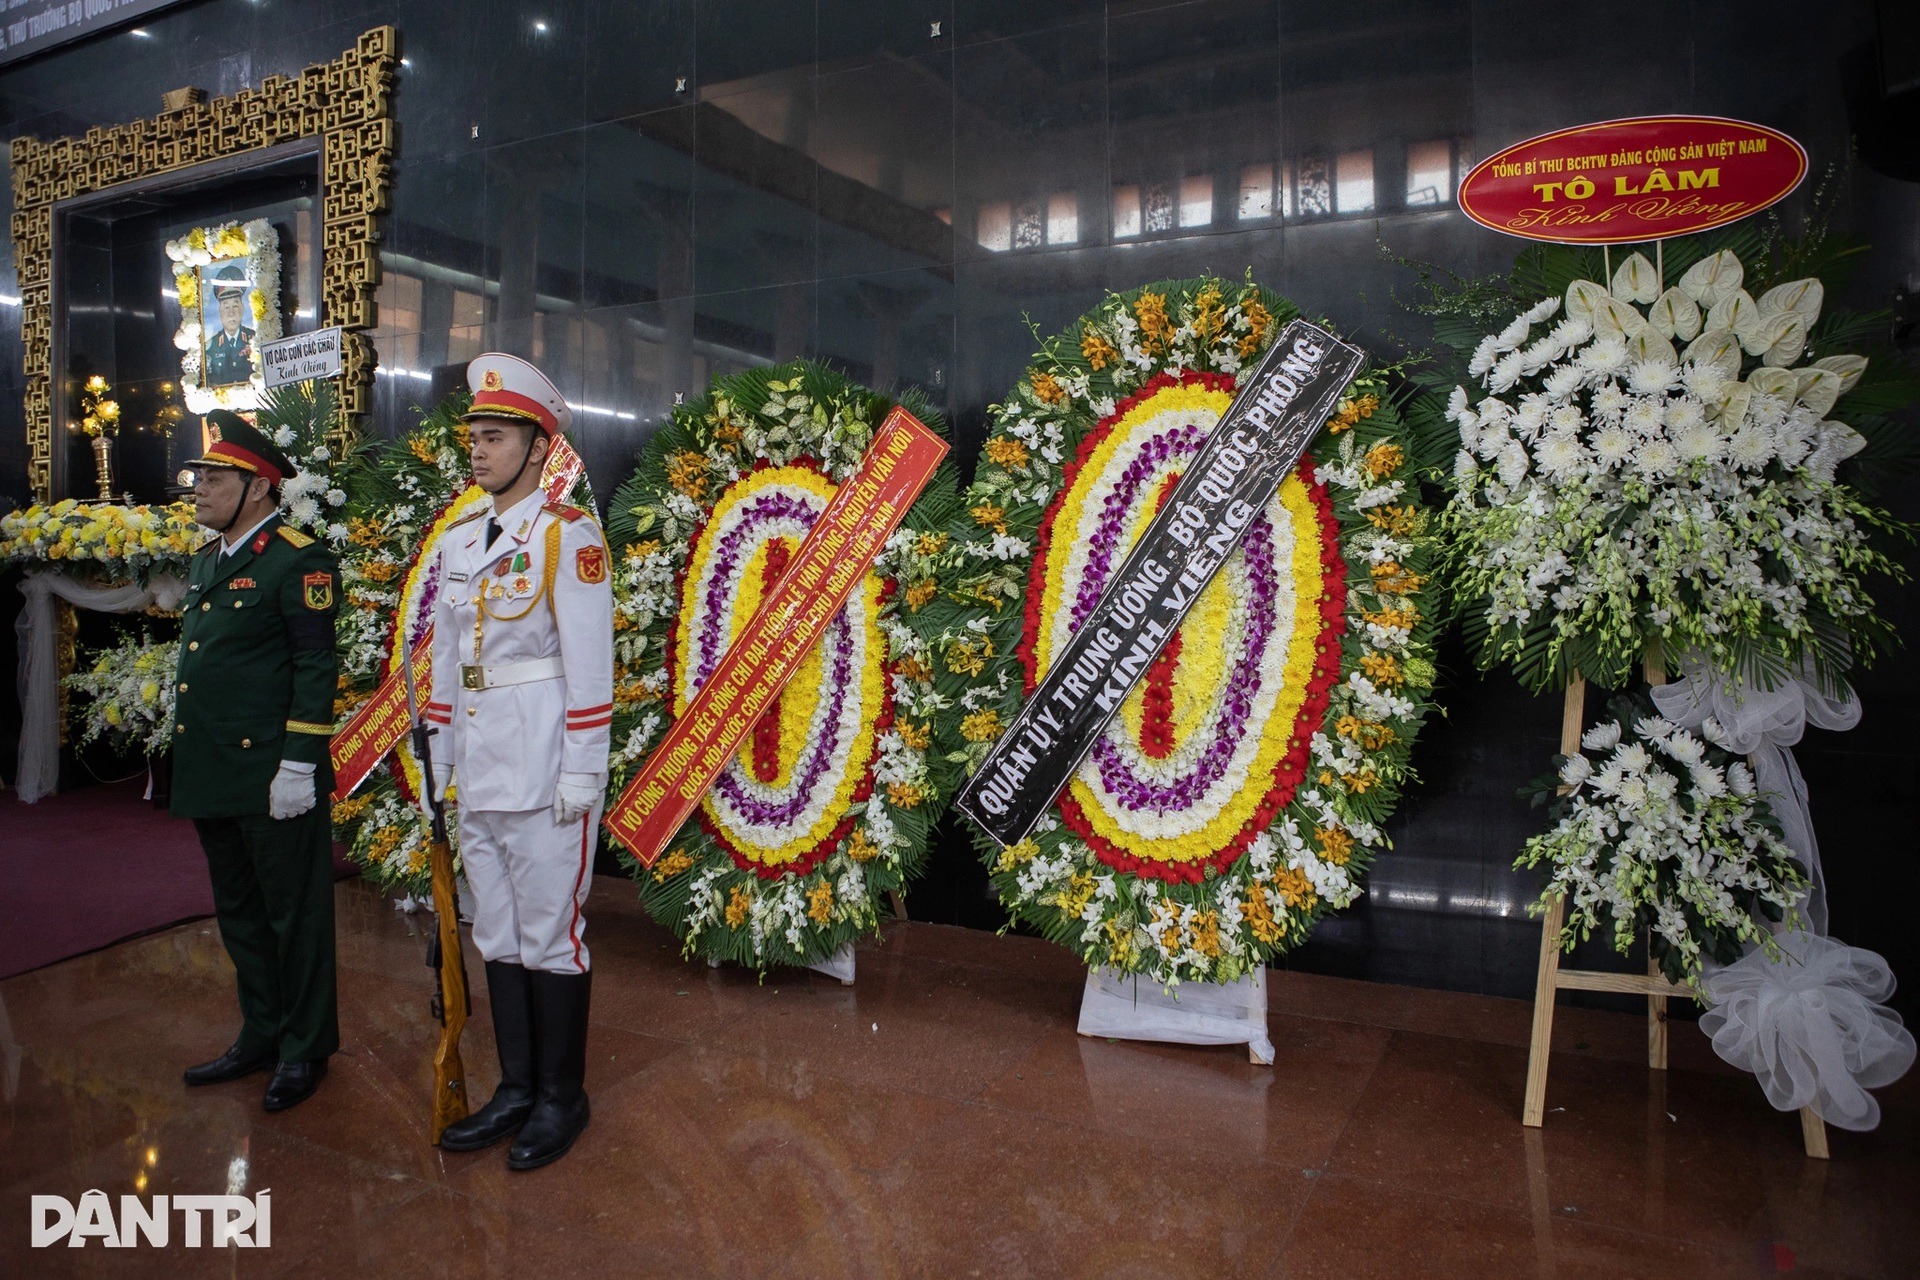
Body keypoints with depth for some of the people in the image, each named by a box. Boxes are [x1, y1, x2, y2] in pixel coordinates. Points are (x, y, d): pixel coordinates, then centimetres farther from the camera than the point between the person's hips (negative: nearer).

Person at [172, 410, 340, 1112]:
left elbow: (316, 667, -16)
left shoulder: (299, 560, -11)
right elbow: (196, 659, 21)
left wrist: (298, 764, -20)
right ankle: (262, 1036, 33)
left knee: (294, 915, 3)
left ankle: (305, 1048, 17)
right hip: (211, 779, 9)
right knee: (239, 914, 18)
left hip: (272, 778, -9)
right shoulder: (205, 562, 16)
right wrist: (187, 764, 19)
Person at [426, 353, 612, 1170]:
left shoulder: (568, 535, -9)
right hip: (477, 769, 7)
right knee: (496, 935, 14)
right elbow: (445, 657, 17)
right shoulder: (458, 541, 13)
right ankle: (516, 1089, 28)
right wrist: (440, 759, 15)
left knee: (550, 934, 2)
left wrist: (581, 773, -15)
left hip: (545, 766, -7)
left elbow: (590, 665, -12)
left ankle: (562, 1097, 18)